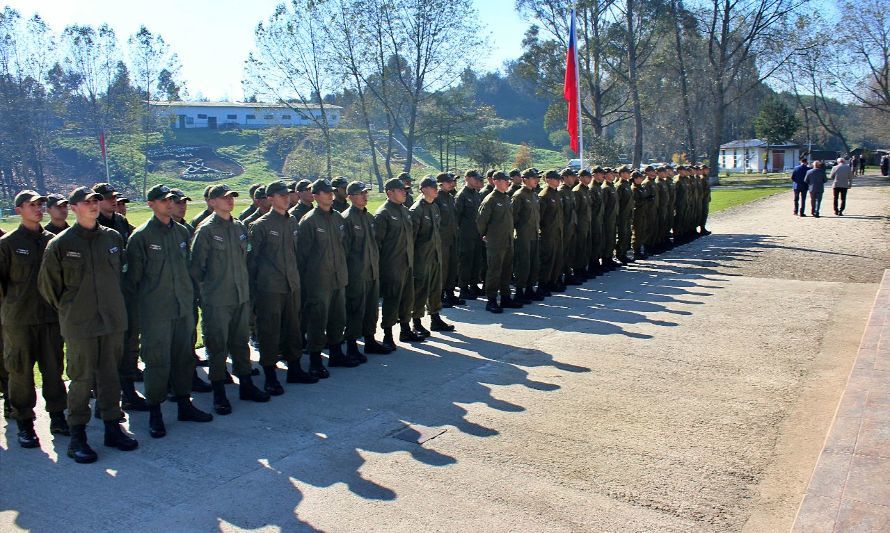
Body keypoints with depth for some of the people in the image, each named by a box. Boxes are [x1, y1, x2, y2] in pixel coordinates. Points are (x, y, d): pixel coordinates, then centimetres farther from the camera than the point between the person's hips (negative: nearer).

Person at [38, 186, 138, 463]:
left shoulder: (113, 238, 5)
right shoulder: (60, 244, -6)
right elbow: (47, 284, 1)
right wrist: (67, 309, 6)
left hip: (113, 320, 4)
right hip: (79, 325, -3)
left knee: (110, 375, 11)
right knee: (81, 379, 2)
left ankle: (113, 427, 22)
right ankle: (77, 435, 14)